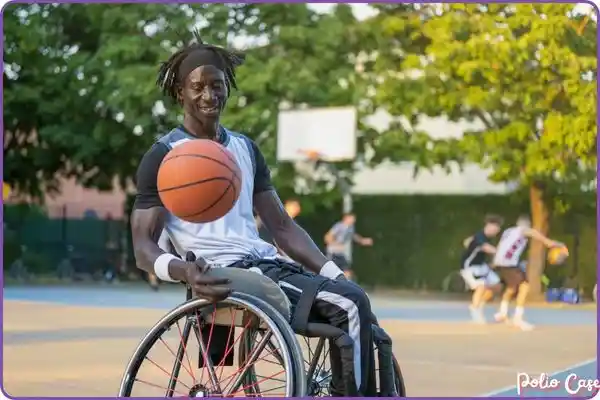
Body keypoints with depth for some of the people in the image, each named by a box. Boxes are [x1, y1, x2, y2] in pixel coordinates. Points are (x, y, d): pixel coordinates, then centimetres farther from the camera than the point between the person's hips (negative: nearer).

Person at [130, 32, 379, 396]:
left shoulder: (246, 148, 19)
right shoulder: (164, 156, 0)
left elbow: (282, 225, 18)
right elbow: (144, 246, -4)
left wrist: (333, 272, 3)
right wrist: (183, 271, -27)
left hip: (269, 264, 7)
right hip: (225, 275, -7)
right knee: (351, 305, -22)